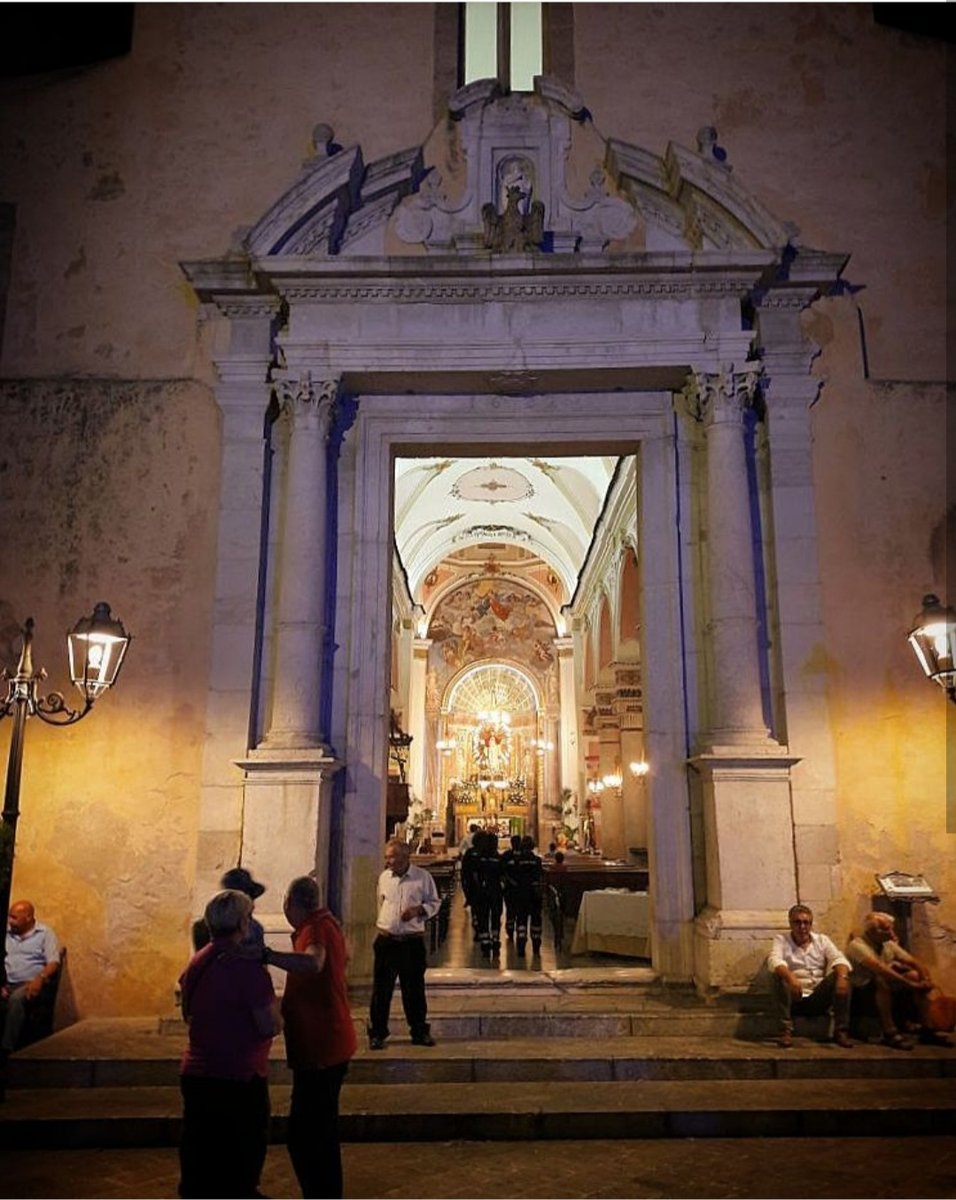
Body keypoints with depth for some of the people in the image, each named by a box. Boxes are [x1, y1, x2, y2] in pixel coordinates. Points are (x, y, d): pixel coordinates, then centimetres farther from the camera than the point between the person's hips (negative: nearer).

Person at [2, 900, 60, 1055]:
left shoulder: (45, 933, 4)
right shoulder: (6, 932, 16)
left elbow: (53, 963, -5)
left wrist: (40, 978, -25)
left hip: (32, 984, -3)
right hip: (7, 984, 3)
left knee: (16, 999, -36)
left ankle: (7, 1049, -35)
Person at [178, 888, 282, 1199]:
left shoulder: (196, 962, 3)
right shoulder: (249, 969, -21)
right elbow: (270, 1026, -21)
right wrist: (273, 1007, -1)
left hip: (195, 1074, 7)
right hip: (239, 1079, -7)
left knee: (200, 1162, 19)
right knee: (240, 1162, 10)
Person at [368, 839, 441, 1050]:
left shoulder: (423, 877, -6)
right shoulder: (384, 877, 4)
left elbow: (435, 902, 2)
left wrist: (418, 910, -15)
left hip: (413, 942, -2)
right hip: (386, 941, 2)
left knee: (414, 988, 9)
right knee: (381, 989, 4)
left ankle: (420, 1032, 22)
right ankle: (377, 1034, 16)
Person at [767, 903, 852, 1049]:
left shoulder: (822, 940, 10)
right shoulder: (781, 940, 1)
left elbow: (838, 959, -8)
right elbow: (774, 960, -19)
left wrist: (842, 976, -32)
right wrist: (790, 977, -40)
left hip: (818, 999, 2)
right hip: (793, 999, -2)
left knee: (840, 975, -21)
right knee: (780, 977, -31)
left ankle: (841, 1030, -16)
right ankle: (785, 1030, -27)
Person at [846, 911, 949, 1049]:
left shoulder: (889, 944, 5)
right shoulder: (857, 945, -20)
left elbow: (914, 962, 0)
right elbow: (880, 969, -34)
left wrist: (926, 979, -22)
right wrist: (910, 985, -36)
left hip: (887, 991, 7)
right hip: (862, 992, -7)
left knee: (914, 975, -9)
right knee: (882, 980, -35)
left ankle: (923, 1027, -10)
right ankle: (889, 1032, -36)